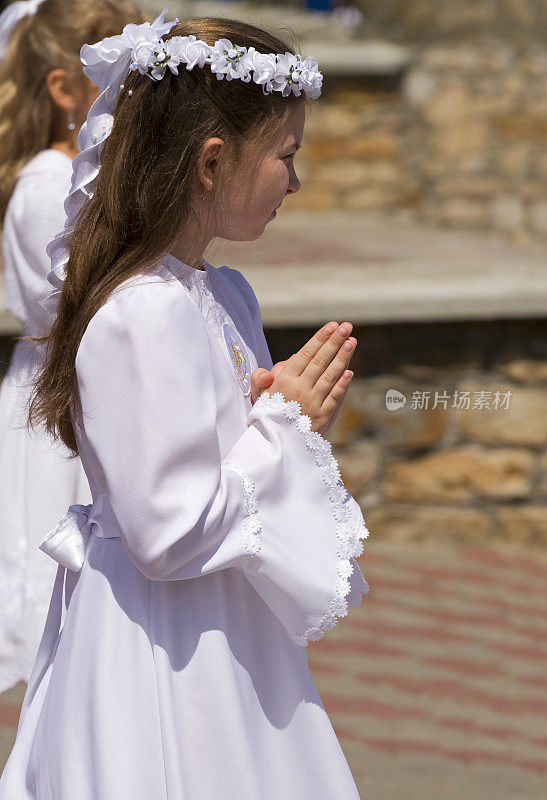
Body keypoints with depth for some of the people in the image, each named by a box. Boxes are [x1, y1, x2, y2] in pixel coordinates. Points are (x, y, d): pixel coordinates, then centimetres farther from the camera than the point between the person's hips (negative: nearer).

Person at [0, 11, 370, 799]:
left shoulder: (226, 296, 7)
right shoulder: (145, 316, -22)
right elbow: (170, 532, -25)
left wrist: (296, 419, -1)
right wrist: (286, 429, -14)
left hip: (226, 639, 9)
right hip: (165, 665, -9)